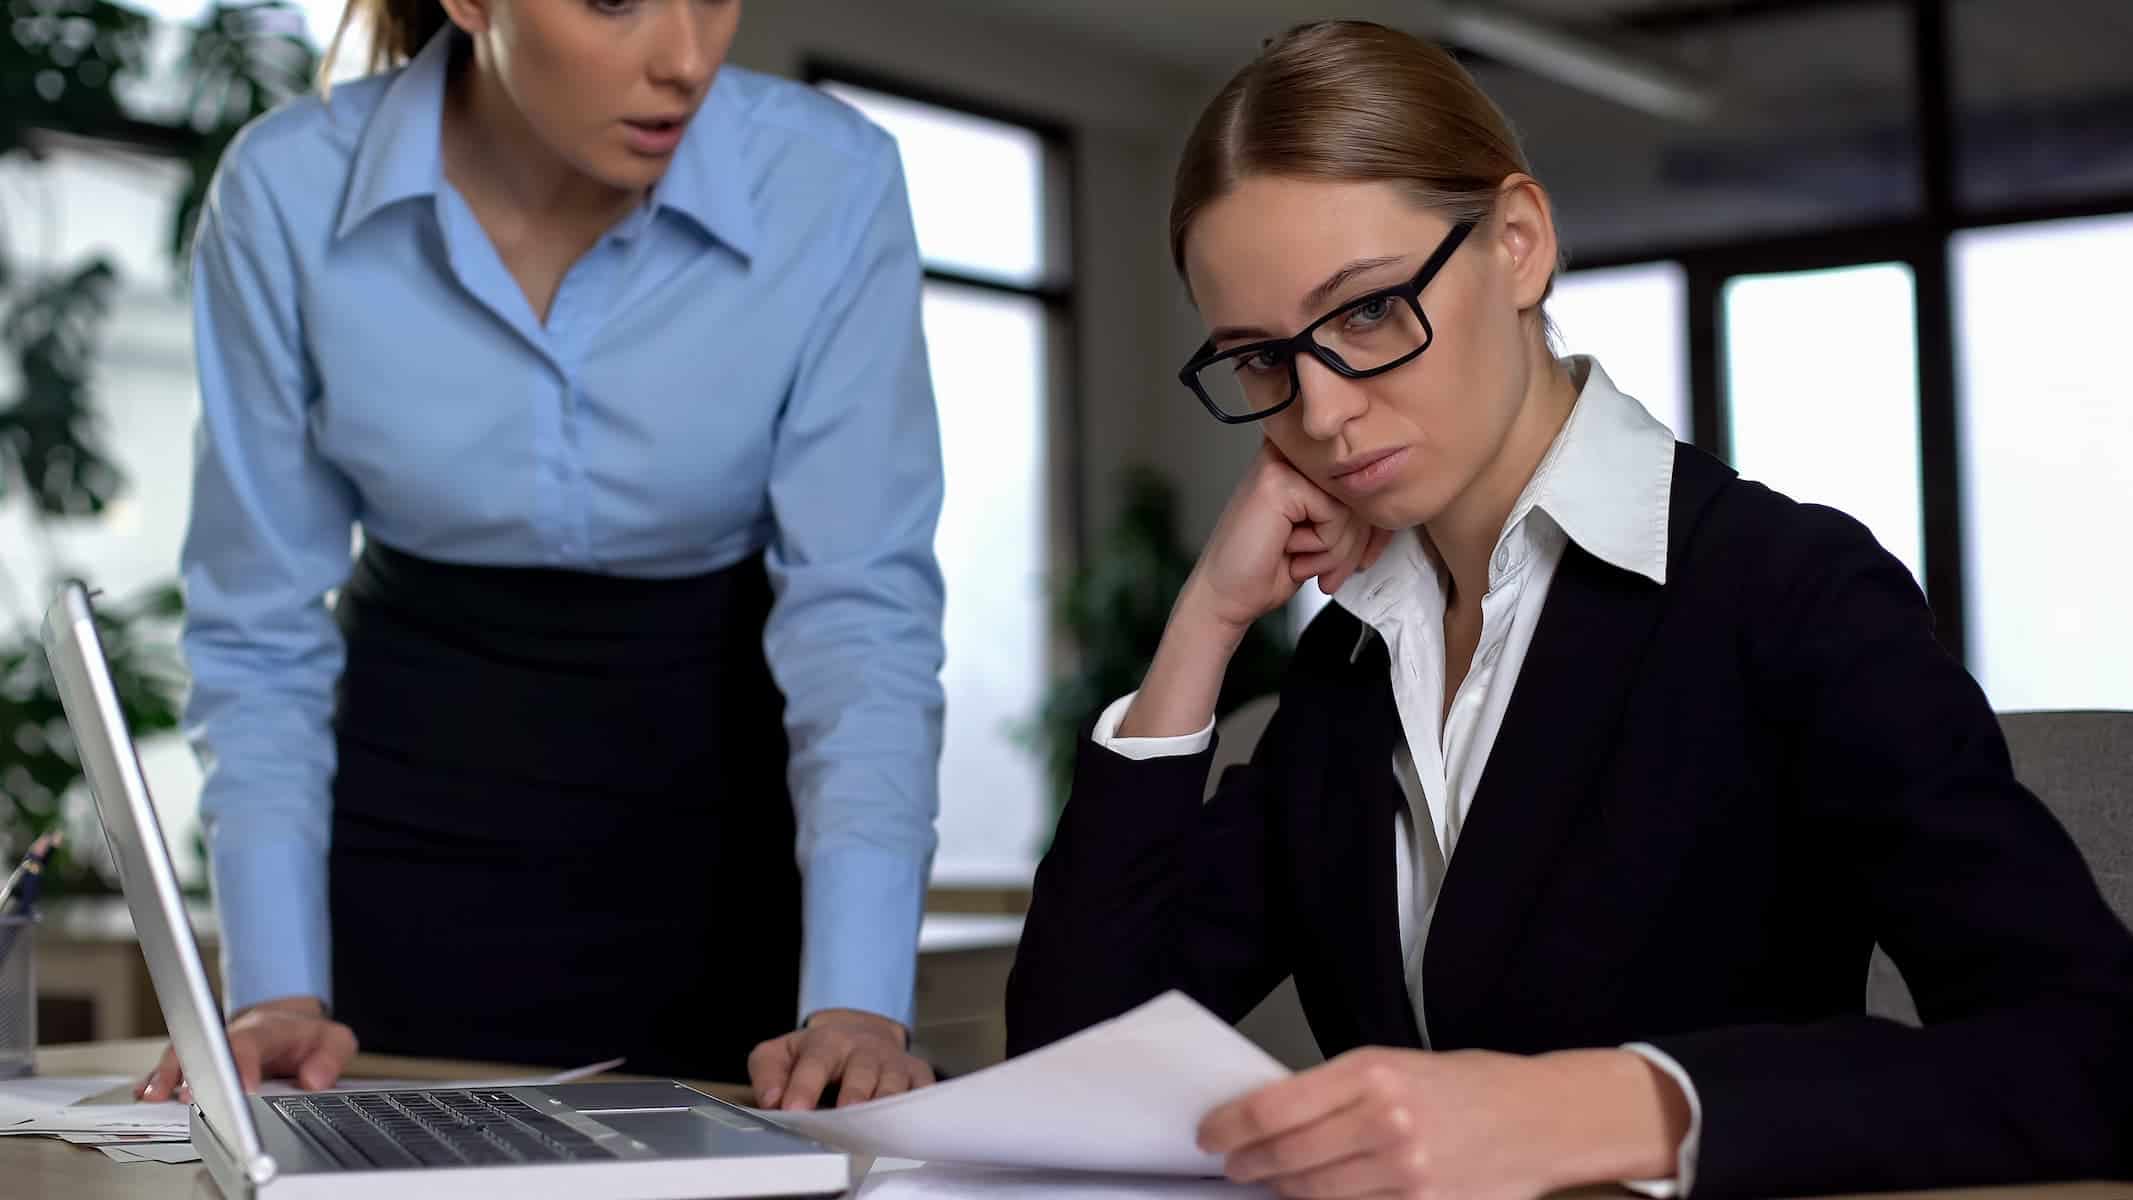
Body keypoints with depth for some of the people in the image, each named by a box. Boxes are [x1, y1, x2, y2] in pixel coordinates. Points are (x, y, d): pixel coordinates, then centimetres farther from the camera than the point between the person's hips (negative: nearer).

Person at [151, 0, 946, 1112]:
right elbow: (260, 626, -9)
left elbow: (861, 606, -20)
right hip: (418, 797, 1)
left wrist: (858, 1002, -30)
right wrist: (277, 987, -18)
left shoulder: (829, 185, -19)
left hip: (726, 806, 0)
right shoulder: (288, 193, -16)